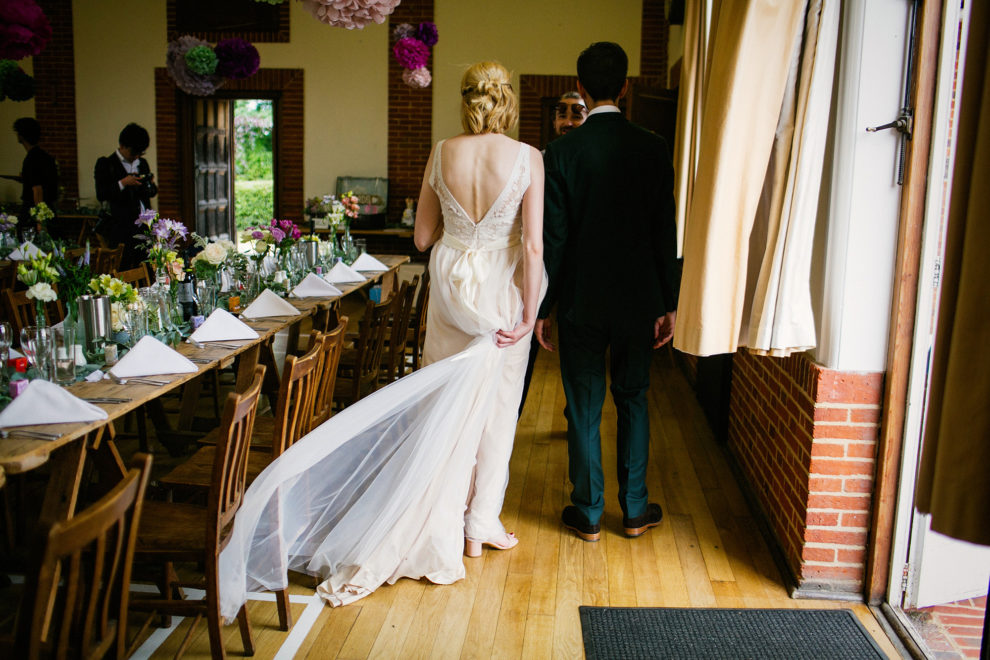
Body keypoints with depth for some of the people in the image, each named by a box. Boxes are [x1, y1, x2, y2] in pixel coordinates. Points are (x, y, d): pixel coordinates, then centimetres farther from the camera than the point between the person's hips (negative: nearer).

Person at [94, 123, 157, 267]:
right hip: (121, 228, -5)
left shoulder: (142, 163, 19)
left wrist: (150, 184, 2)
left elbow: (152, 192, 24)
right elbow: (101, 195, -7)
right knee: (122, 270, -8)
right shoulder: (106, 164, 2)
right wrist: (122, 183, -16)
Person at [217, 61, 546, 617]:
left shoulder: (442, 154, -4)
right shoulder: (527, 158, -12)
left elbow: (422, 236, 4)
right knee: (495, 406, 12)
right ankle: (480, 523, 24)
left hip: (451, 286, 3)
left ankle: (444, 530, 25)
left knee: (446, 404, 14)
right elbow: (533, 246, -15)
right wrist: (529, 314, -9)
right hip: (503, 293, -2)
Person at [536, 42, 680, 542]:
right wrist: (668, 304, 6)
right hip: (638, 299, 2)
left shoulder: (561, 152, -9)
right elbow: (665, 233, -2)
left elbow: (553, 238, -8)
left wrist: (542, 307, 0)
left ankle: (588, 514, 18)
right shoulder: (653, 149, -4)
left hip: (581, 300, -2)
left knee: (584, 407, 8)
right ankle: (635, 510, 24)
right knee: (633, 399, 15)